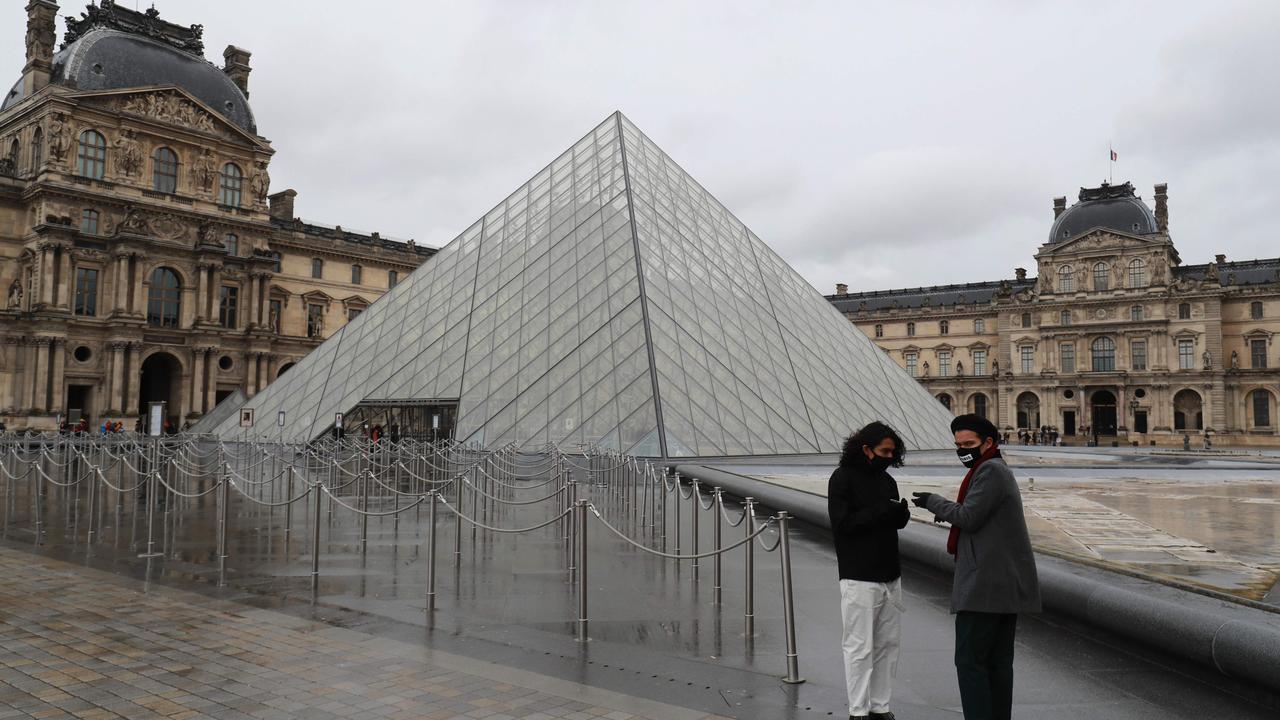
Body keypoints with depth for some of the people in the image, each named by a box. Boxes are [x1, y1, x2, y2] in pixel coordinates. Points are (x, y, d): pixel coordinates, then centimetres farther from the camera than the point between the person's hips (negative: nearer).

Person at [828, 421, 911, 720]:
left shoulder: (886, 480, 12)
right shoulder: (843, 478, -8)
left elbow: (897, 522, 14)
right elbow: (842, 523, -15)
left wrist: (902, 512, -9)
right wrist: (881, 511, -20)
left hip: (890, 577, 7)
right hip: (859, 579, -7)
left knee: (888, 644, 11)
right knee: (859, 647, -2)